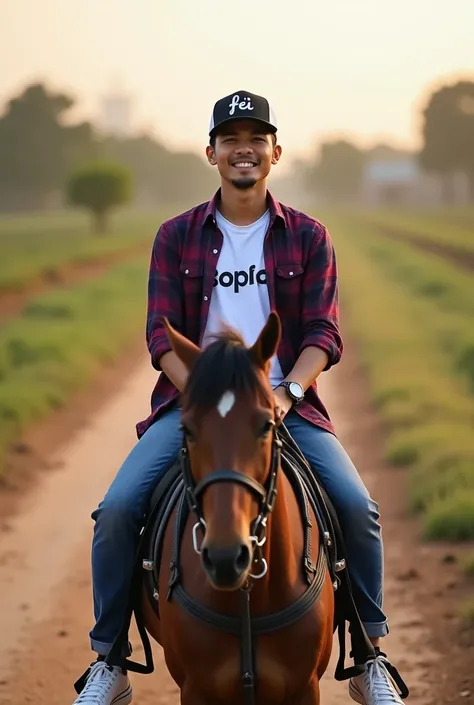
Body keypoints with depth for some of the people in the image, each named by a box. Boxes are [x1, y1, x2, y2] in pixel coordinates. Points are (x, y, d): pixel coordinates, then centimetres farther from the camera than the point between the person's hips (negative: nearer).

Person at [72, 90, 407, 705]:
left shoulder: (308, 238, 6)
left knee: (358, 508, -20)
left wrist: (287, 391, -19)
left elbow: (323, 334, 0)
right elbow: (162, 335, -1)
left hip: (286, 404, 0)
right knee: (117, 509, -20)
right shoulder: (176, 237, 6)